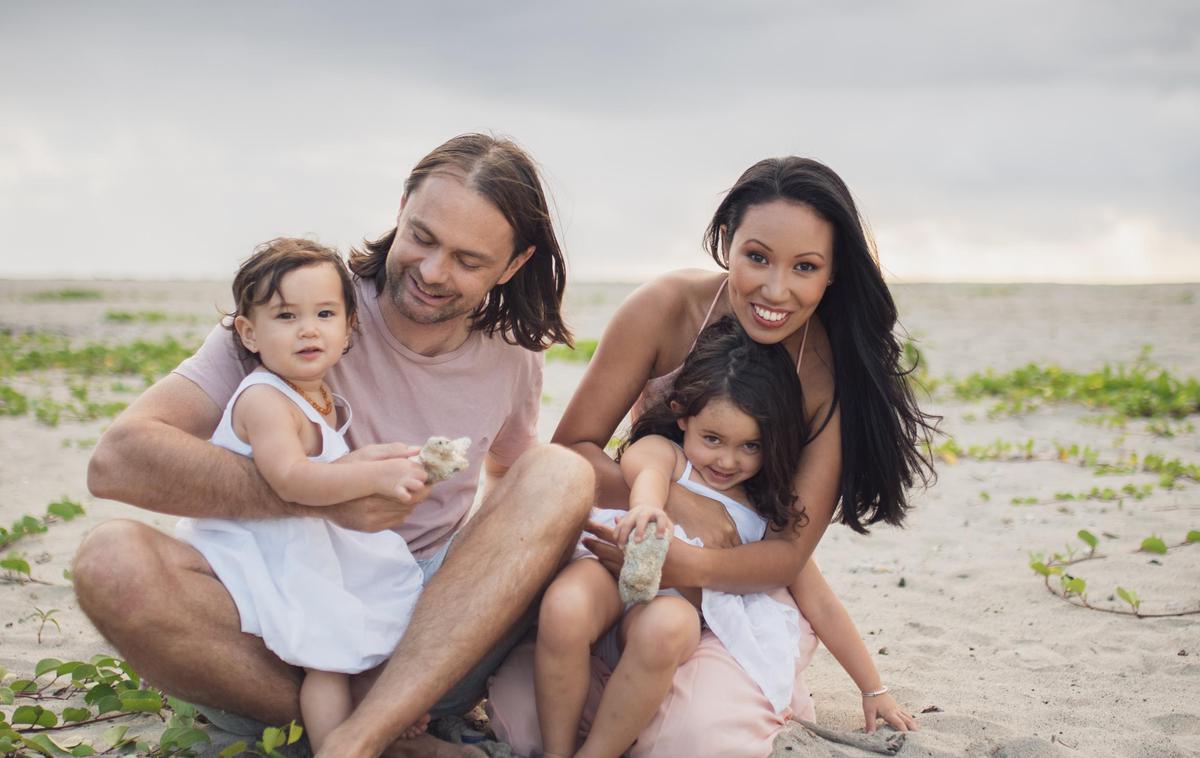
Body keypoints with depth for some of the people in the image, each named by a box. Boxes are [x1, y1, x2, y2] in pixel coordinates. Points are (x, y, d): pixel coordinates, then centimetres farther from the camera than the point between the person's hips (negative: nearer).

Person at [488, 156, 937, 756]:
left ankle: (758, 688, 5)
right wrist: (673, 501, -29)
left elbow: (791, 551, -17)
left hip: (751, 590, -1)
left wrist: (688, 565, -38)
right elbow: (571, 451, -11)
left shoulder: (837, 372, -17)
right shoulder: (667, 308, -15)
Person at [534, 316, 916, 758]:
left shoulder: (768, 515, 16)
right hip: (614, 575, -2)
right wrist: (648, 506, -48)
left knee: (665, 625, -37)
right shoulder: (663, 451, 5)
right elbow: (646, 468, -22)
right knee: (564, 608, -38)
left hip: (678, 609, 2)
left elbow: (820, 605, 23)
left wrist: (872, 689, 24)